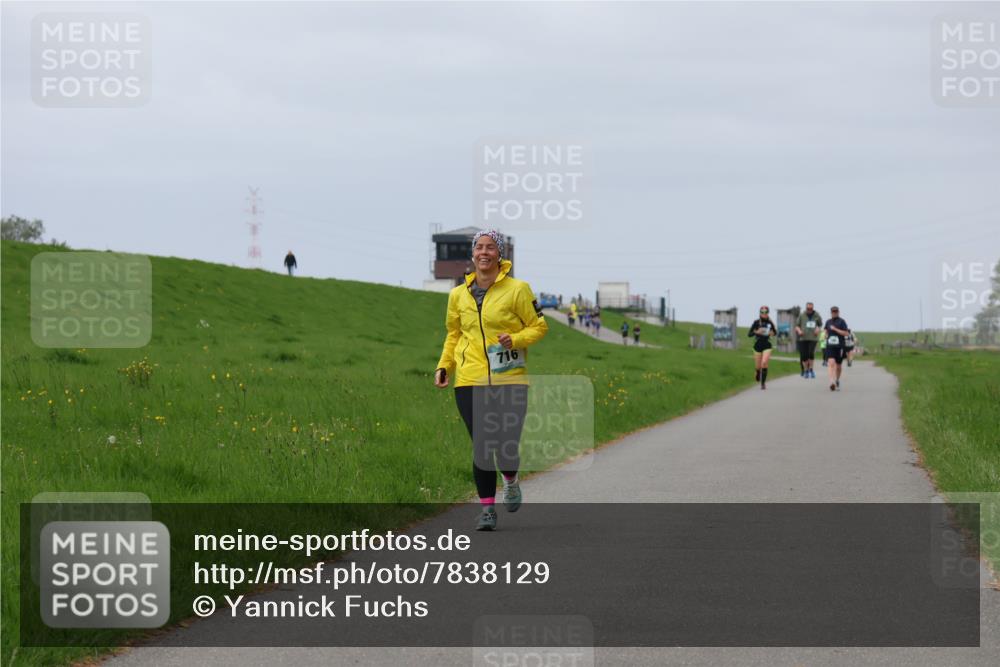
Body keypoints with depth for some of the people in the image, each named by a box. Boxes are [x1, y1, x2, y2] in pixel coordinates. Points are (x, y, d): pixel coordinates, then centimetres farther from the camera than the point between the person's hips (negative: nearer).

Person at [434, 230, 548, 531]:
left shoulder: (517, 289, 0)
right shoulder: (458, 295, 11)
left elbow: (539, 326, 4)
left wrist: (515, 339, -15)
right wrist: (444, 366, 9)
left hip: (510, 381, -2)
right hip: (470, 382, 2)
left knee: (507, 447, -7)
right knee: (481, 447, -4)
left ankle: (510, 481, 28)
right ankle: (487, 508, 9)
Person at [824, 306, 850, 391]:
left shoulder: (841, 321, -3)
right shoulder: (828, 322, 10)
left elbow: (846, 333, -10)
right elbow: (825, 329, 32)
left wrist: (835, 329, -15)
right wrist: (826, 334, 12)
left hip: (839, 346, -1)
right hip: (830, 346, 1)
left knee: (838, 365, 11)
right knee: (831, 363, -19)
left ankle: (837, 380, 37)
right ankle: (832, 382, -30)